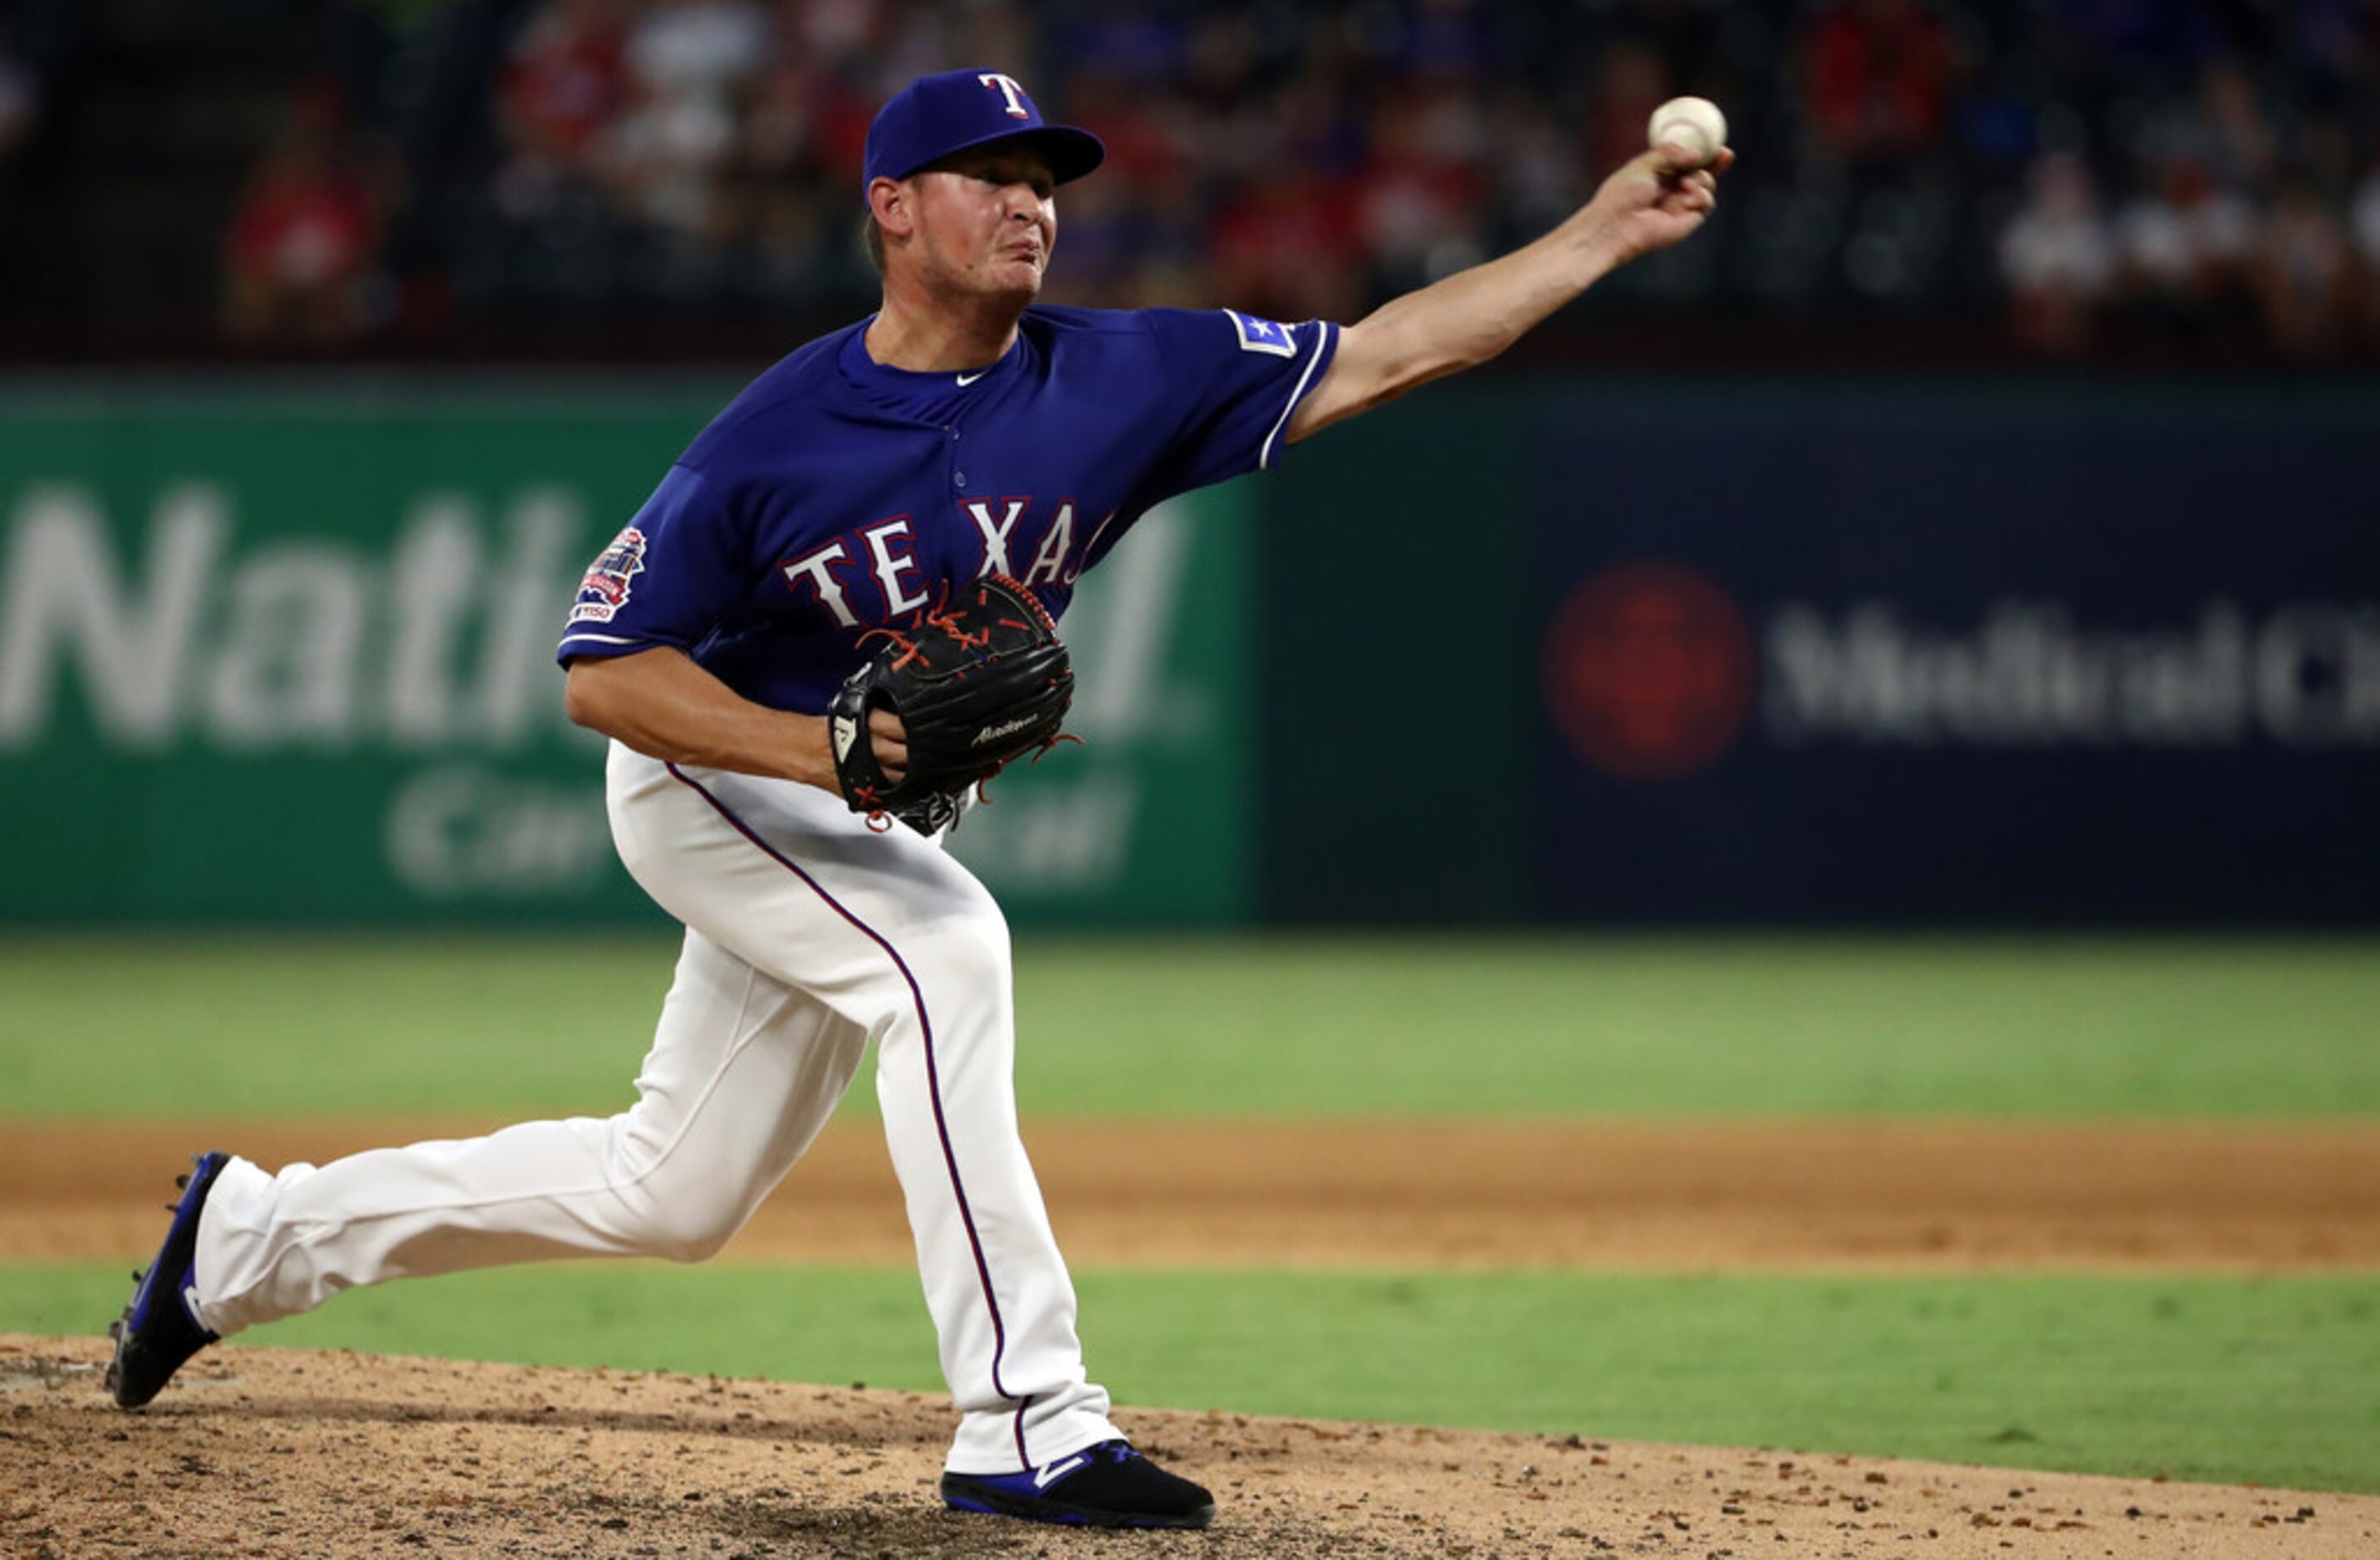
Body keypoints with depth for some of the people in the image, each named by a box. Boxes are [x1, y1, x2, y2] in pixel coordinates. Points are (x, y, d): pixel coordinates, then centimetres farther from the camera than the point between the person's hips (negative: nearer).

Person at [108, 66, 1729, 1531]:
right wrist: (827, 747, -34)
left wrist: (1608, 229, -25)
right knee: (945, 947, -32)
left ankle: (257, 1232, 31)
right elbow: (605, 674, -19)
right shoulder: (773, 440, -23)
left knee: (669, 1196, 13)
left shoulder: (1113, 382, -13)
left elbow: (1390, 351, -16)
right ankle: (1030, 1423, -33)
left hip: (858, 834, 6)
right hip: (708, 781, -6)